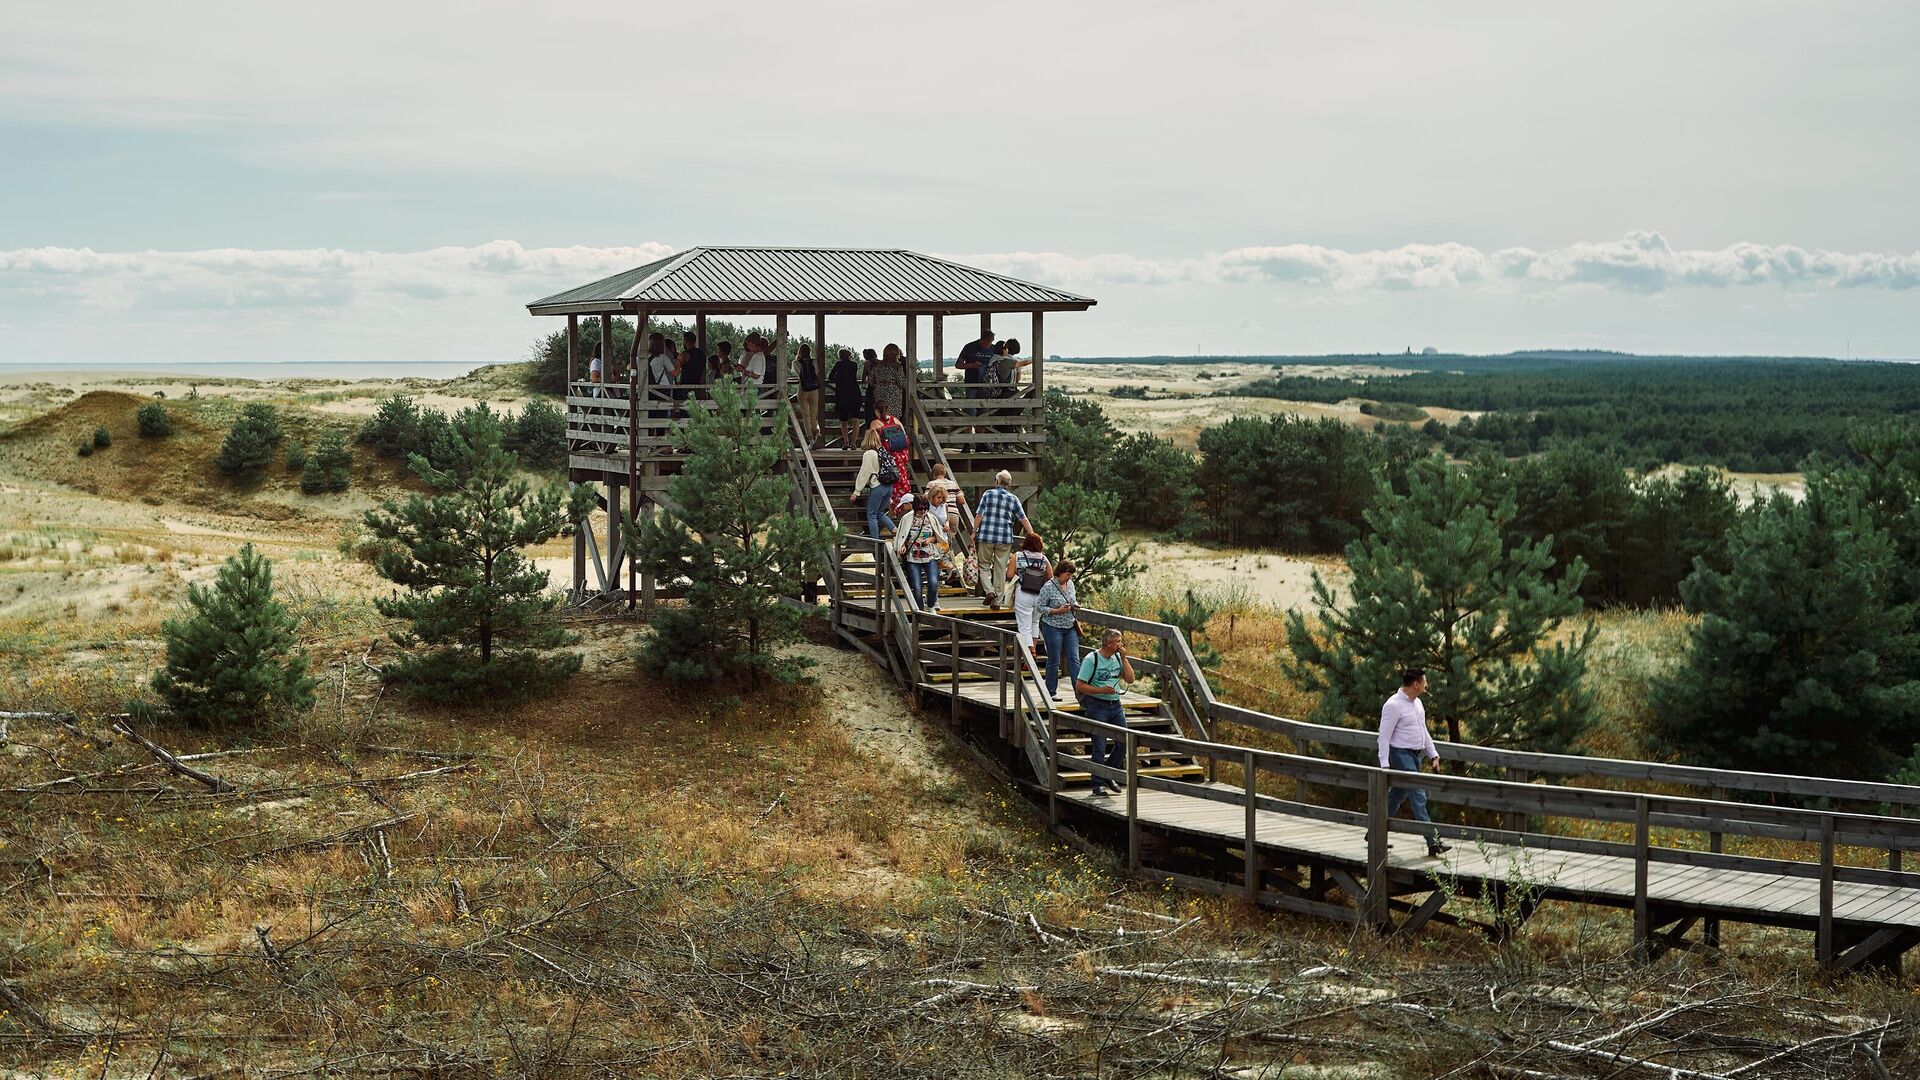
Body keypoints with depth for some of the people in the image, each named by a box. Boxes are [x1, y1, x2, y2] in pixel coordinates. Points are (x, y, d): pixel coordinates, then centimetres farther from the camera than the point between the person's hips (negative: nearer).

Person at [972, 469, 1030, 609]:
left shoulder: (988, 494, 1)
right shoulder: (1013, 499, 4)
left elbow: (979, 515, -3)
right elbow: (1023, 519, 3)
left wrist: (974, 532, 6)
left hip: (986, 536, -1)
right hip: (1005, 539, 1)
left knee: (984, 565, 12)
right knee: (1000, 569, 7)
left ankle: (989, 591, -9)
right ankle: (998, 600, 9)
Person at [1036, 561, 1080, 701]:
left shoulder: (1070, 583, 6)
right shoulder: (1048, 587, -14)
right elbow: (1040, 606, -11)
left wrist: (1075, 605, -1)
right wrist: (1057, 611, -20)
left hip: (1070, 627, 6)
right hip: (1053, 628, -6)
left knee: (1074, 658, -1)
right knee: (1054, 660, 3)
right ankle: (1052, 692, 14)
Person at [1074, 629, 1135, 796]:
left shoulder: (1118, 657, 9)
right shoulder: (1091, 659, -11)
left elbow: (1130, 679, 4)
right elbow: (1079, 685, -12)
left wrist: (1124, 658, -3)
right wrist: (1102, 690, -21)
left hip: (1115, 705, 6)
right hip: (1097, 706, -6)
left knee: (1123, 742, 5)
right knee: (1100, 747, -4)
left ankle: (1109, 777, 23)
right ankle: (1098, 784, 5)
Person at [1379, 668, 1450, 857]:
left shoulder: (1417, 703, 12)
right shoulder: (1393, 705, -16)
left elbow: (1424, 731, 22)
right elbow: (1384, 736, -16)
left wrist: (1433, 754, 16)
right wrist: (1384, 764, -21)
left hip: (1415, 755, 9)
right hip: (1401, 755, -9)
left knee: (1398, 795, 15)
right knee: (1418, 796, -13)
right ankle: (1433, 843, -16)